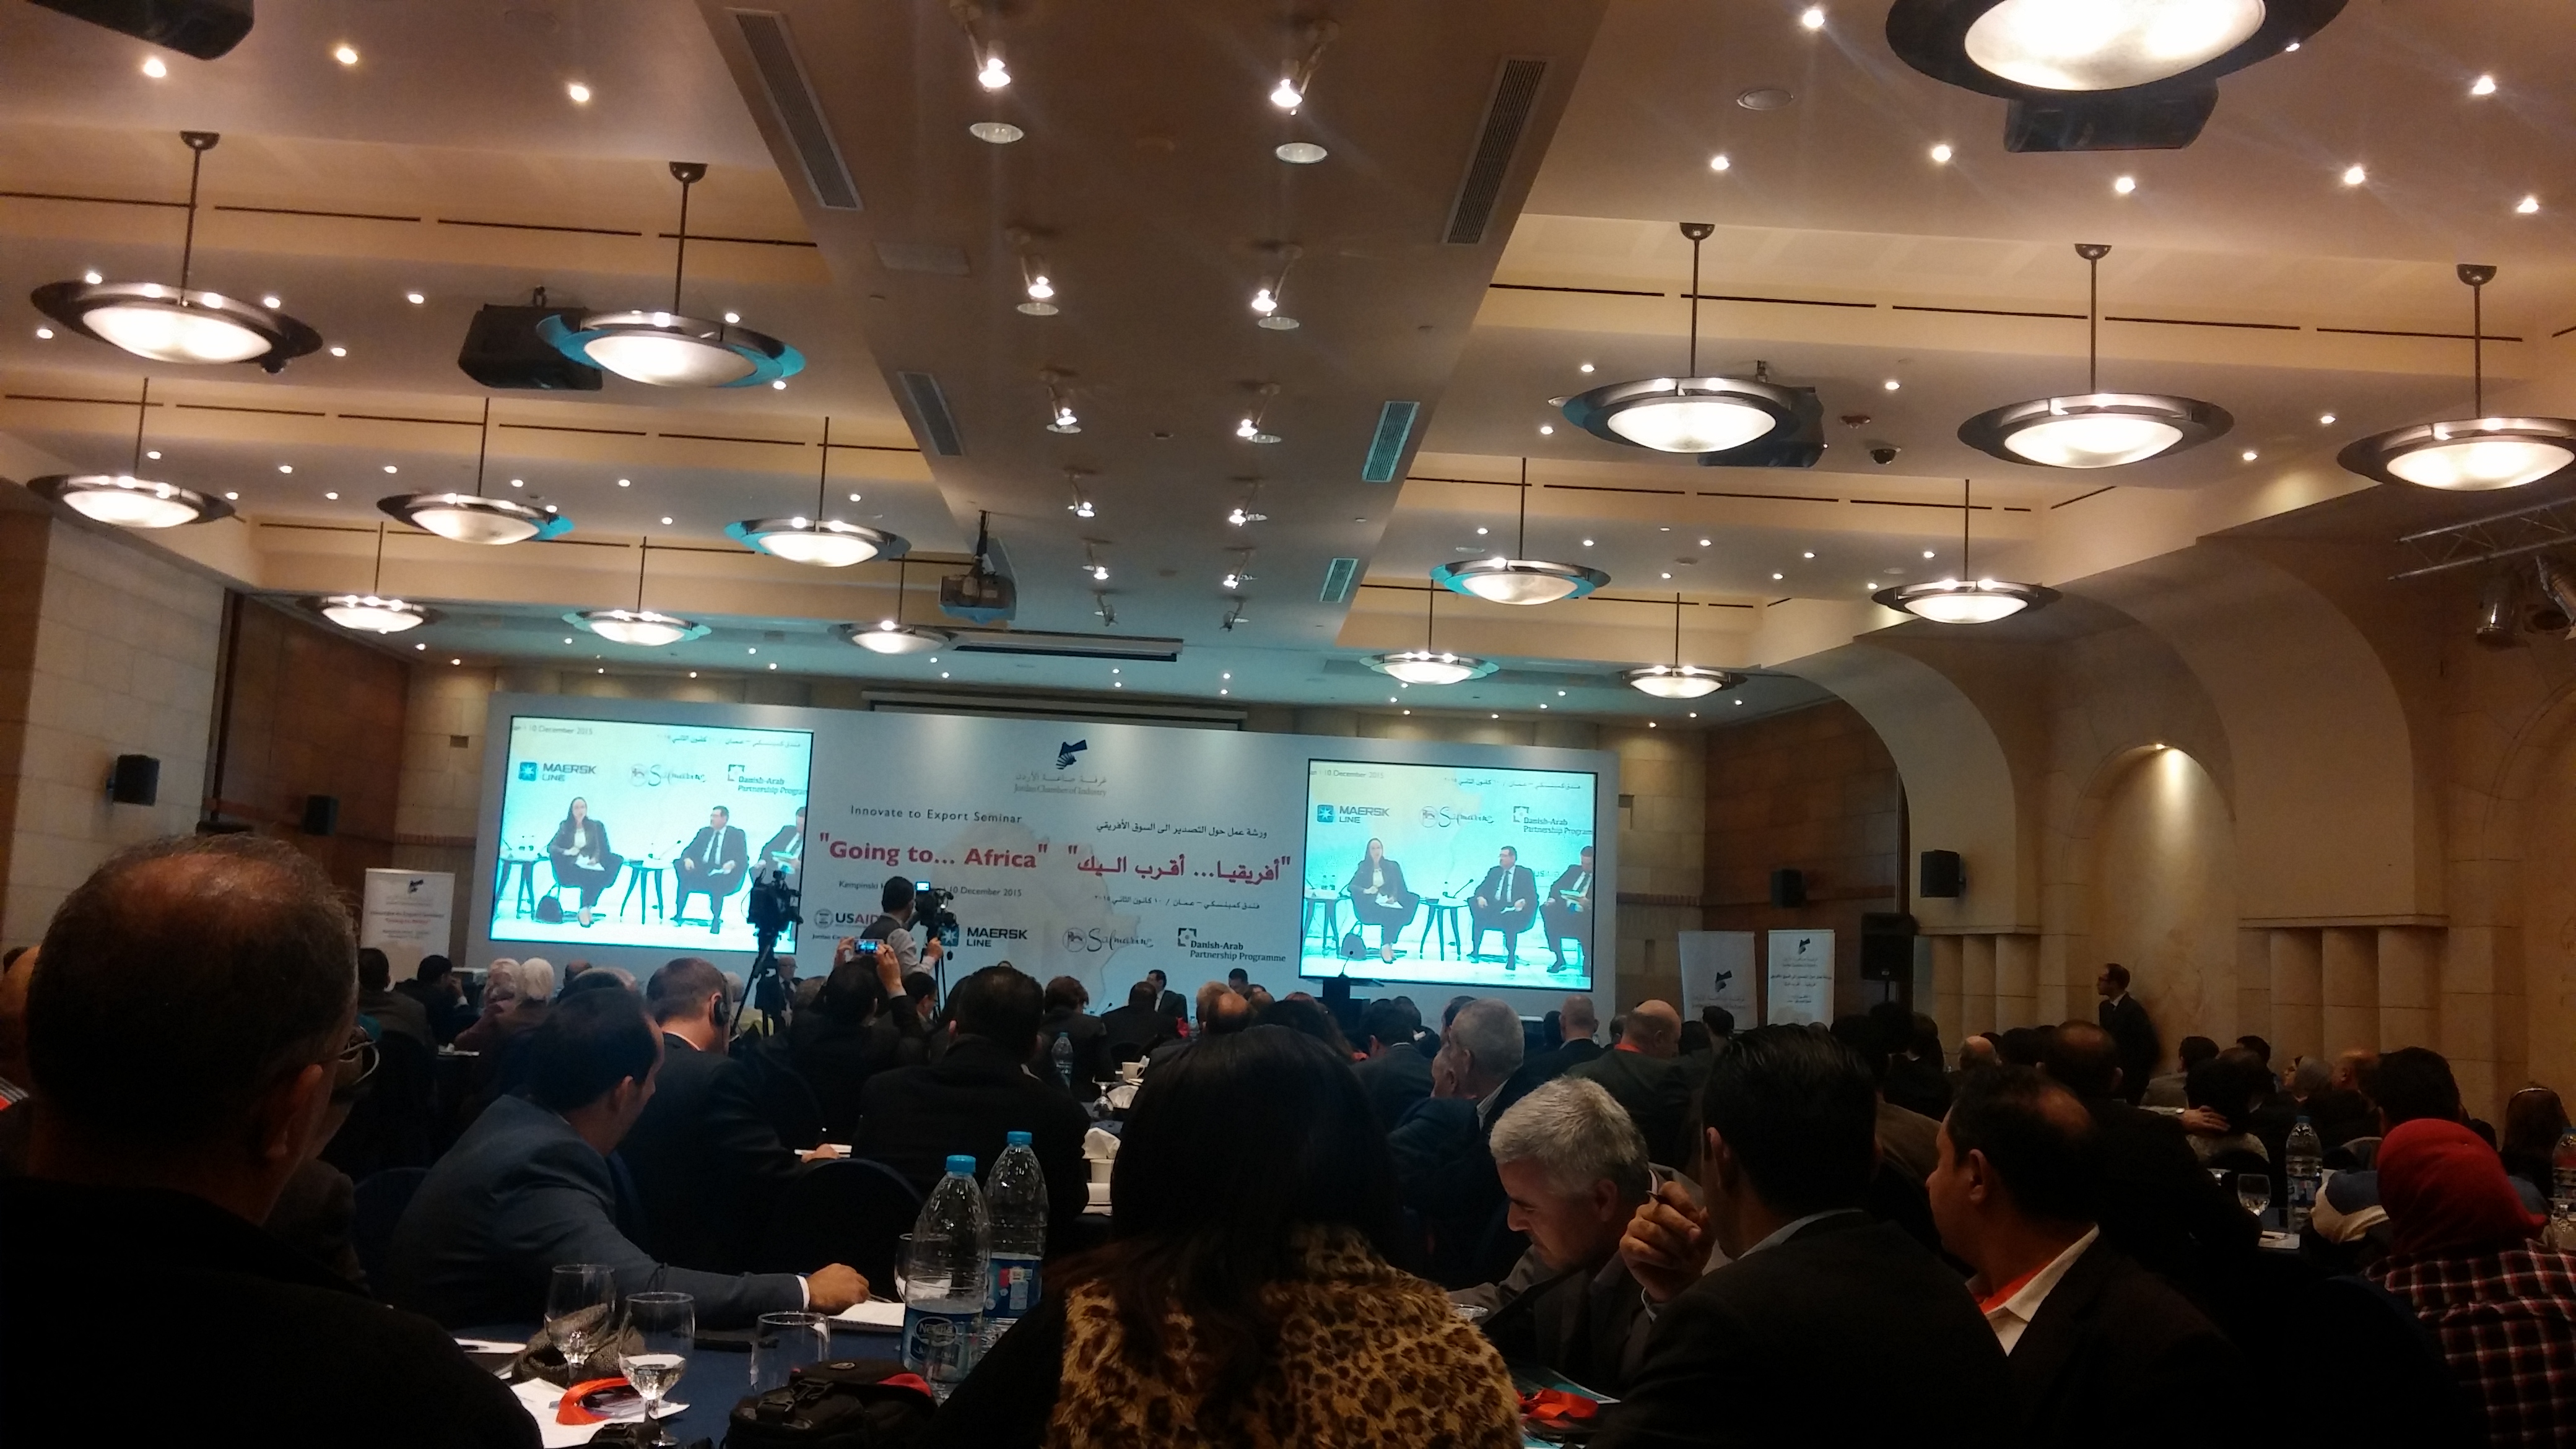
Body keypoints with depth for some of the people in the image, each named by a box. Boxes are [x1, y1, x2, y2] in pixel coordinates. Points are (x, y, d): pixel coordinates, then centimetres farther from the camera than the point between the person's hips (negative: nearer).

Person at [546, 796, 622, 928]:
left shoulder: (596, 826, 16)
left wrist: (595, 859, -16)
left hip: (591, 866, 1)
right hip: (572, 868, -1)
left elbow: (601, 848, 7)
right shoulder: (565, 827, 15)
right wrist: (566, 852, -16)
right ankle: (586, 909, -34)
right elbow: (551, 847, 5)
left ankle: (585, 909, -35)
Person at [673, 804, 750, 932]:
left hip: (723, 873, -4)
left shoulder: (737, 834, 8)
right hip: (701, 871, 4)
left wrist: (732, 863, -23)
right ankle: (678, 914, -24)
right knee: (683, 871, -27)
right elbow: (690, 850, 15)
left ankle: (716, 919, -29)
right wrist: (688, 859, -9)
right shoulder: (704, 832, 21)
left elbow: (743, 858, -1)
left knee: (716, 880, -38)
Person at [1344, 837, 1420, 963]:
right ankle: (1386, 946, -33)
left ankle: (1386, 946, -33)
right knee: (1389, 913, -35)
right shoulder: (1363, 868, 15)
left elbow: (1401, 889, 11)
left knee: (1396, 914, -35)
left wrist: (1394, 897, -11)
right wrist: (1366, 891, -16)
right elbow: (1351, 887, 4)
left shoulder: (1392, 867, 18)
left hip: (1390, 904, 2)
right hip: (1370, 907, -2)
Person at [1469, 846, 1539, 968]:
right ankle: (1475, 951, -23)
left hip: (1514, 909, -4)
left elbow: (1532, 895, 0)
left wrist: (1523, 901, -22)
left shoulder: (1525, 873, 9)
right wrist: (1481, 897, -9)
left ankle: (1511, 956, -34)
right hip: (1493, 908, 4)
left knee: (1510, 918, -39)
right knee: (1478, 911, -26)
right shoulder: (1494, 872, 21)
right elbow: (1482, 888, 15)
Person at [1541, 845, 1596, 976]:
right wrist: (1553, 899, -5)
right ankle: (1559, 959, -19)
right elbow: (1557, 886, 16)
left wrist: (1589, 904, -25)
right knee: (1547, 910, -24)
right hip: (1565, 911, 5)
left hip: (1585, 915, -5)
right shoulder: (1573, 870, 22)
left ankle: (1588, 963, -19)